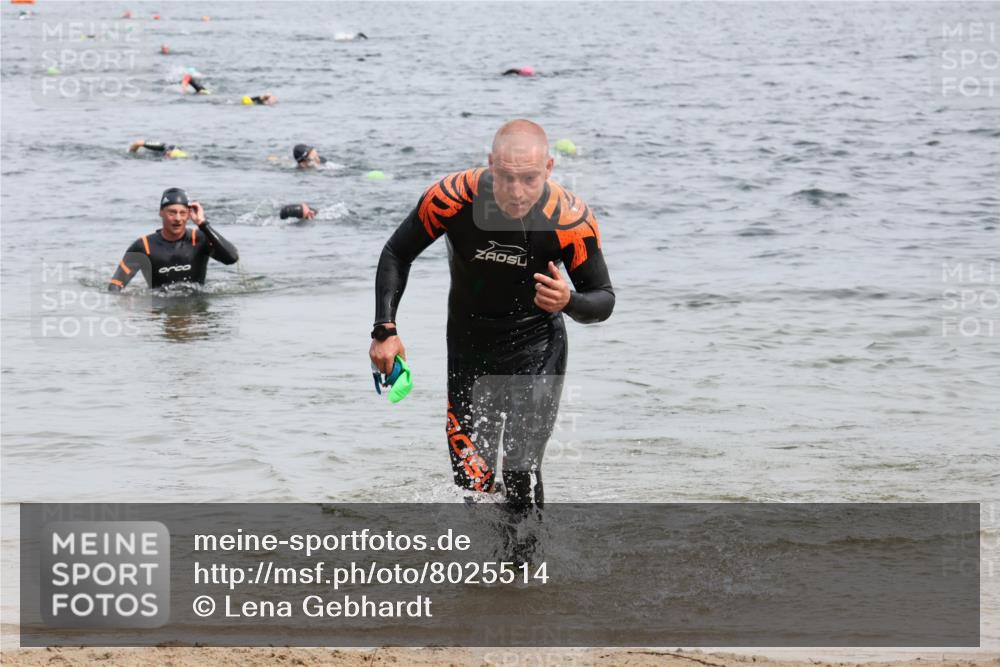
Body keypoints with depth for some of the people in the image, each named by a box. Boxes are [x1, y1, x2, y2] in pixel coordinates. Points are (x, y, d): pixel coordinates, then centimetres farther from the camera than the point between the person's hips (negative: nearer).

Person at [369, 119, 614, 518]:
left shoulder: (572, 220, -24)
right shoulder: (453, 197, -23)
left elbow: (603, 299, -11)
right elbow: (397, 254, -5)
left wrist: (568, 301, -34)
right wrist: (385, 329, -13)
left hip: (536, 347, -2)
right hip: (469, 347, 2)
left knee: (521, 476, -13)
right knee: (472, 480, 1)